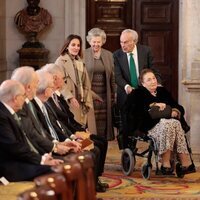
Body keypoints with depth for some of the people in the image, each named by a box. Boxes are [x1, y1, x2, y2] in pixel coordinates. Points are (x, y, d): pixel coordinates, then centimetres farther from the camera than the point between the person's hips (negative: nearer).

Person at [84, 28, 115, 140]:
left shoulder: (108, 55, 9)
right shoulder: (83, 55, 0)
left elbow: (112, 77, 12)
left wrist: (113, 95, 9)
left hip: (104, 95, 3)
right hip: (89, 94, -3)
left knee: (103, 122, 2)